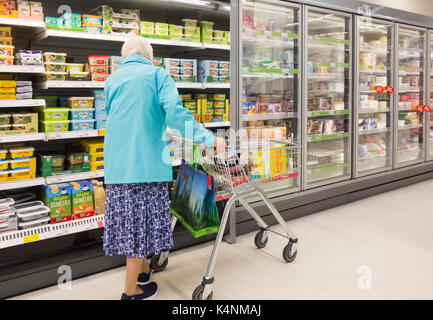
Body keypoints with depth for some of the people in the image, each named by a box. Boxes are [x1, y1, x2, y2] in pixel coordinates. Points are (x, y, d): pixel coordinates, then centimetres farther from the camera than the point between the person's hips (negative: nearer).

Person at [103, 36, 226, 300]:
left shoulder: (112, 79, 18)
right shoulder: (157, 74, 3)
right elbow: (175, 111, -13)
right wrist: (208, 138, -13)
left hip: (116, 162, 5)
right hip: (147, 160, -5)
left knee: (128, 219, 13)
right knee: (142, 221, 1)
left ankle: (141, 268, 31)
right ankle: (132, 290, 10)